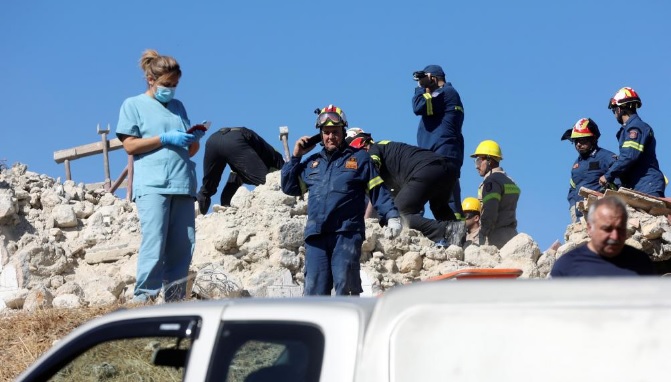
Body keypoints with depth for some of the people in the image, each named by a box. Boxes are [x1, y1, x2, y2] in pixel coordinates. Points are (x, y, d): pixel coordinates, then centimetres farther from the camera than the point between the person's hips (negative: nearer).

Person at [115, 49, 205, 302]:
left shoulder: (178, 107, 25)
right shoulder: (134, 105, 11)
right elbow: (130, 145, -1)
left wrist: (195, 139, 4)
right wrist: (165, 139, -8)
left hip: (183, 184, 5)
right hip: (152, 185, -5)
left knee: (183, 246, -1)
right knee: (154, 243, -16)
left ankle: (175, 301, 3)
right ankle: (143, 298, -12)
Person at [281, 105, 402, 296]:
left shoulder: (359, 158, 11)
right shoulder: (312, 162, 23)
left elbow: (378, 191, 6)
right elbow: (289, 187, 26)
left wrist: (391, 216, -8)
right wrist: (295, 157, 18)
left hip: (347, 232, -4)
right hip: (315, 235, 4)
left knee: (345, 285, -11)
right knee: (314, 289, -2)